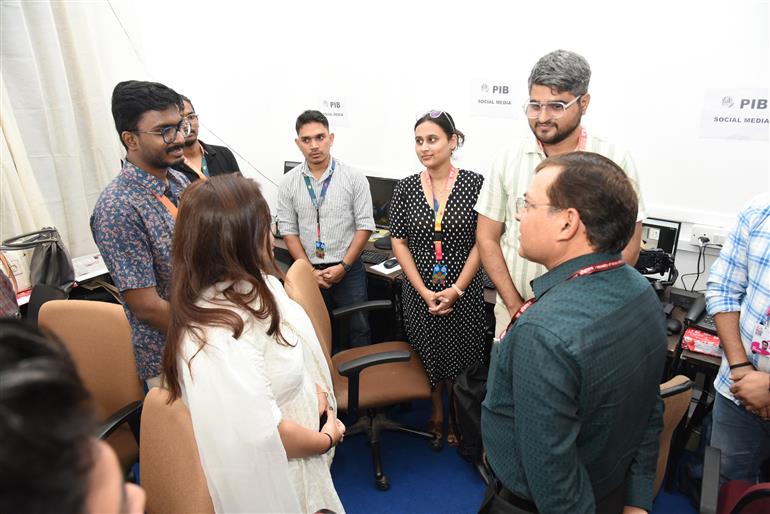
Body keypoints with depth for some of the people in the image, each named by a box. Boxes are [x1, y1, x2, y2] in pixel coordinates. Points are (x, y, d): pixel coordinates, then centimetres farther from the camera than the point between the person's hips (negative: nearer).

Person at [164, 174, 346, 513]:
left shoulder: (255, 289, -5)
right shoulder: (218, 336, -35)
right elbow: (262, 433, -32)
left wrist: (315, 386, -7)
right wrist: (327, 439, -14)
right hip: (274, 482, -8)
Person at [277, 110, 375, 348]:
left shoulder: (354, 178, -6)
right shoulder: (289, 182, 0)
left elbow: (364, 227, -5)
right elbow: (288, 231, 2)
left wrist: (343, 267, -11)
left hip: (349, 270, -1)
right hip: (308, 272, 2)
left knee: (358, 330, 6)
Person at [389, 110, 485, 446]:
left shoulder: (474, 183, -7)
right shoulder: (406, 187, -1)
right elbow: (399, 242, -1)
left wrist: (456, 289, -14)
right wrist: (424, 291, -9)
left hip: (463, 291, -2)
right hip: (419, 291, 2)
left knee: (460, 356, 10)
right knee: (428, 354, 15)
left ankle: (457, 417, 34)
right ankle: (436, 412, 38)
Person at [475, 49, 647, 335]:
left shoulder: (615, 161, -7)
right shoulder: (508, 160, -4)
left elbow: (628, 245, -3)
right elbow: (487, 237, -1)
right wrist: (516, 307, -6)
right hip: (515, 311, 2)